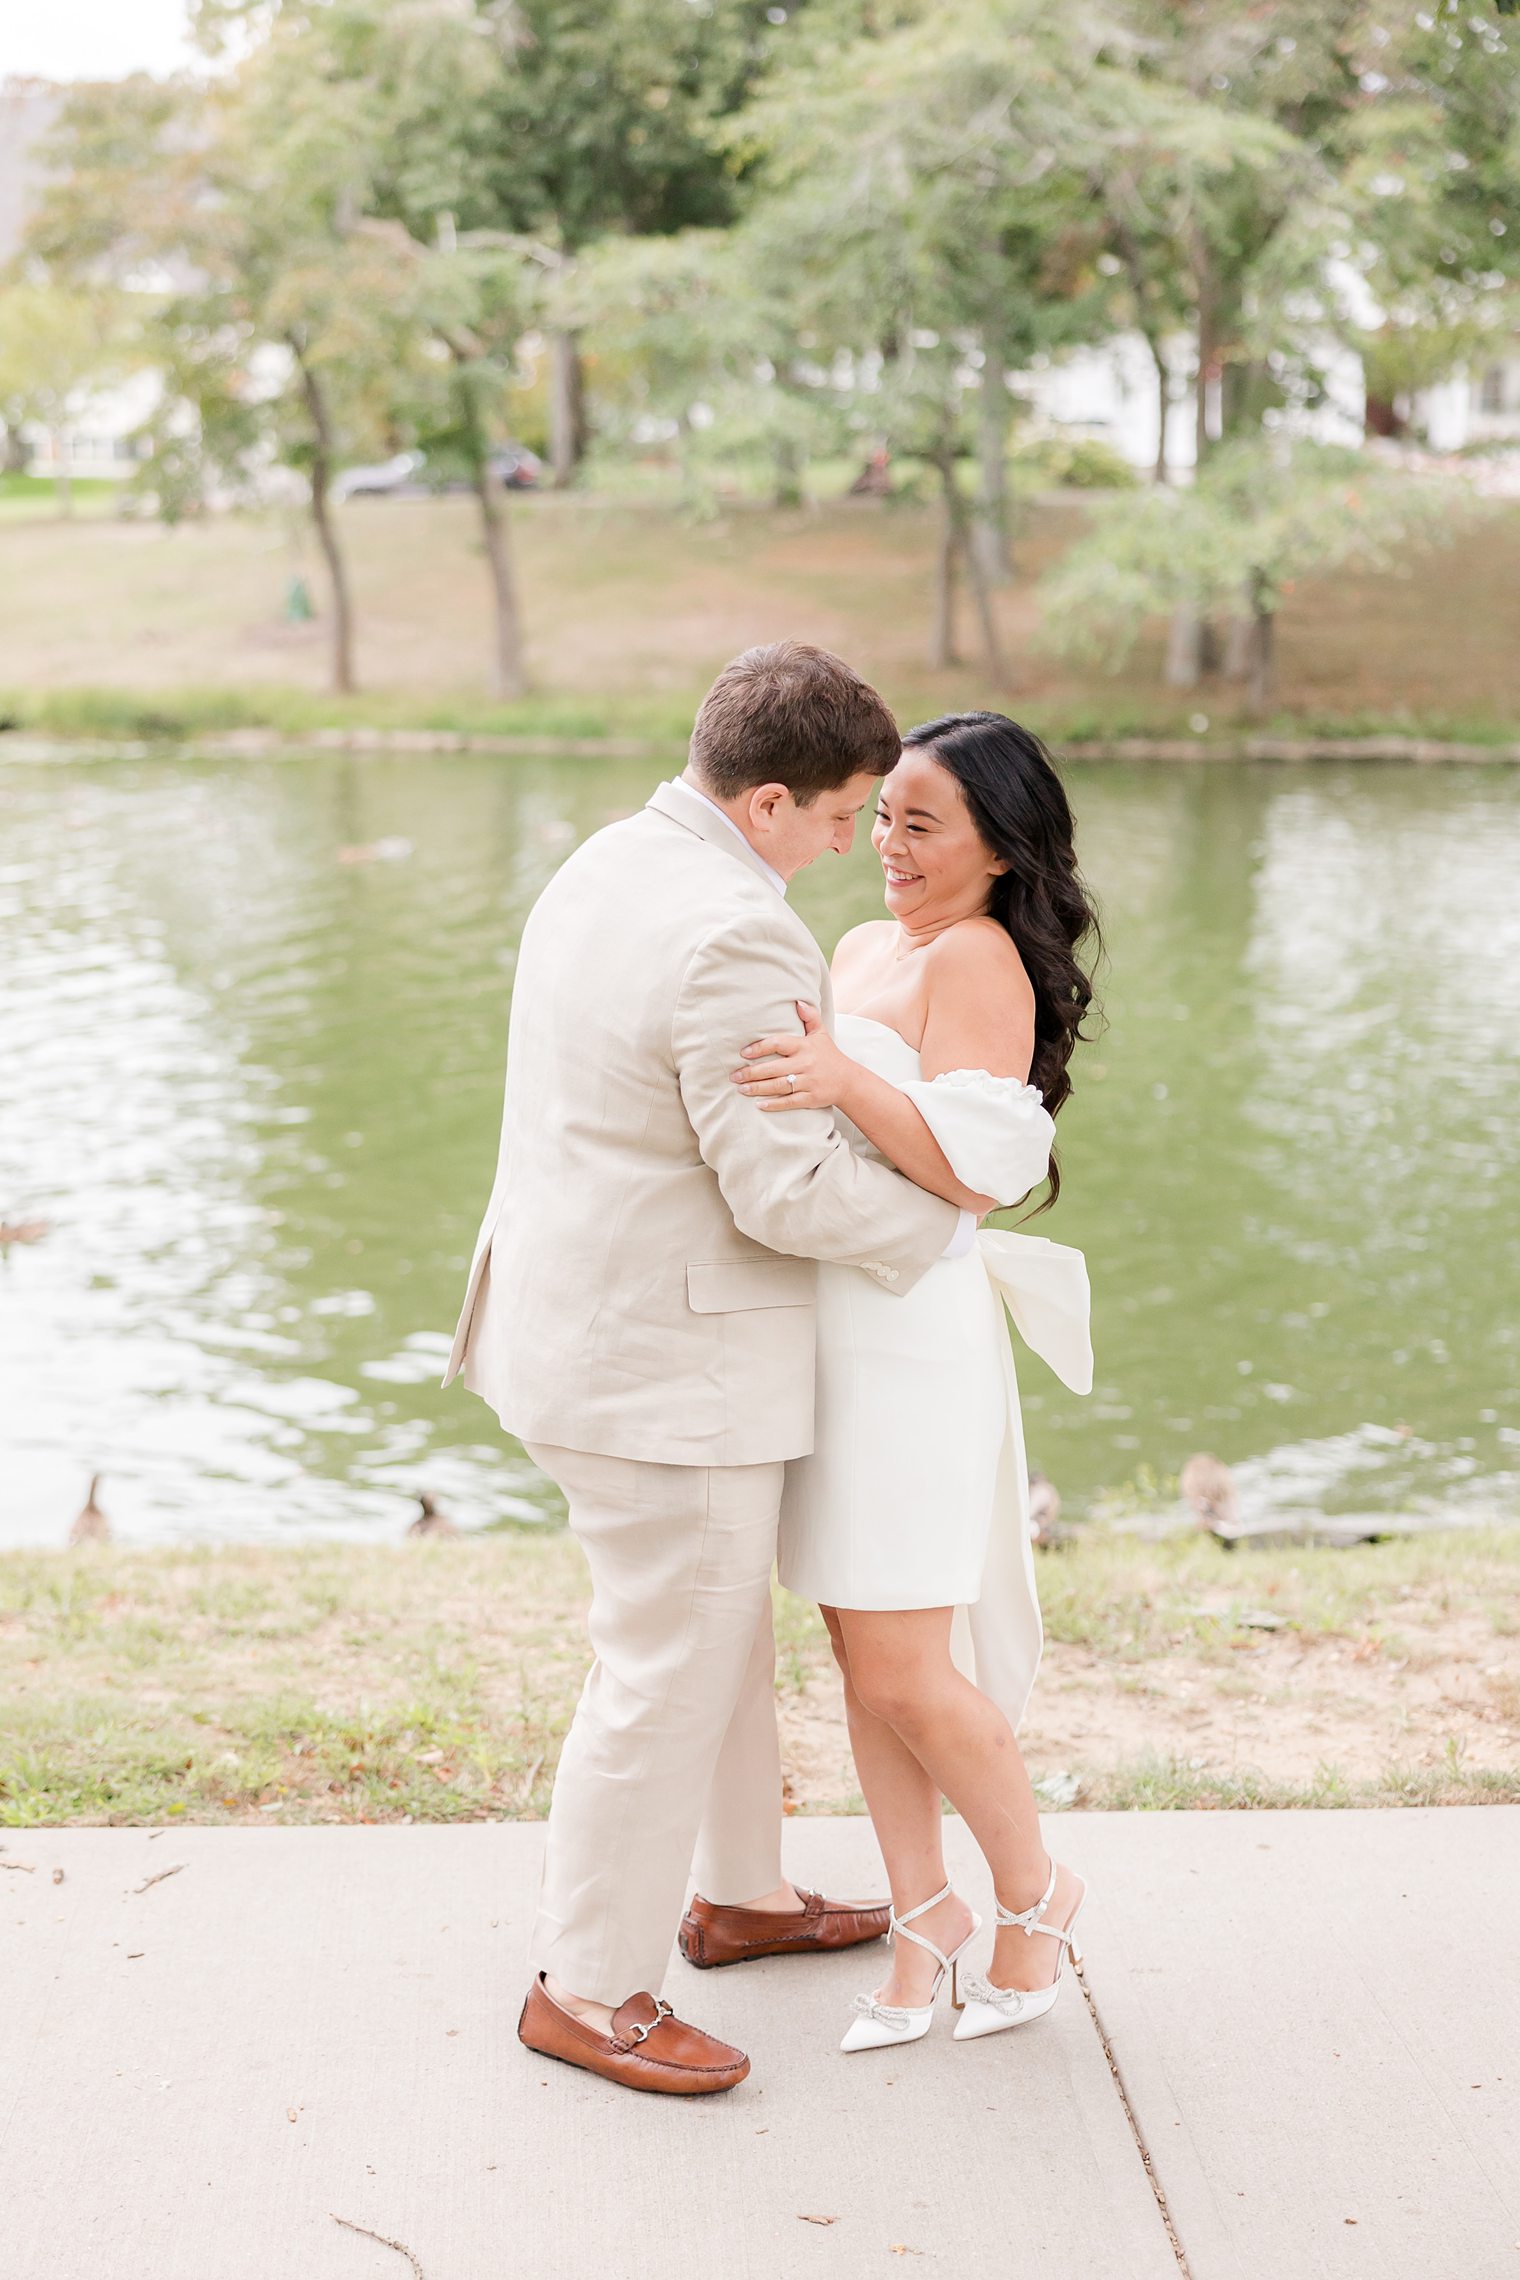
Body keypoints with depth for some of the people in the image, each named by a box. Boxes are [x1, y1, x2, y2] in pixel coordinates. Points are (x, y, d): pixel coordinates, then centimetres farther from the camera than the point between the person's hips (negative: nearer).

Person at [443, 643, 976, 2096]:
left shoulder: (606, 868, 7)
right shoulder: (735, 940, -25)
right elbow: (787, 1190, -25)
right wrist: (944, 1223, -10)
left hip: (583, 1314, 10)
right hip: (670, 1368, -10)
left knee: (723, 1625, 24)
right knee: (670, 1671, 3)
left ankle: (737, 1893, 40)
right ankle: (584, 1987, 17)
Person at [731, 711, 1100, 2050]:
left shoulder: (978, 959, -11)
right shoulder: (864, 948, 15)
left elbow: (973, 1170, -21)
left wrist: (844, 1081, -32)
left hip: (910, 1337, -8)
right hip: (829, 1332, 8)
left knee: (902, 1673, -4)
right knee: (862, 1654, 11)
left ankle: (1037, 1894, 18)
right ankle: (924, 1917, 23)